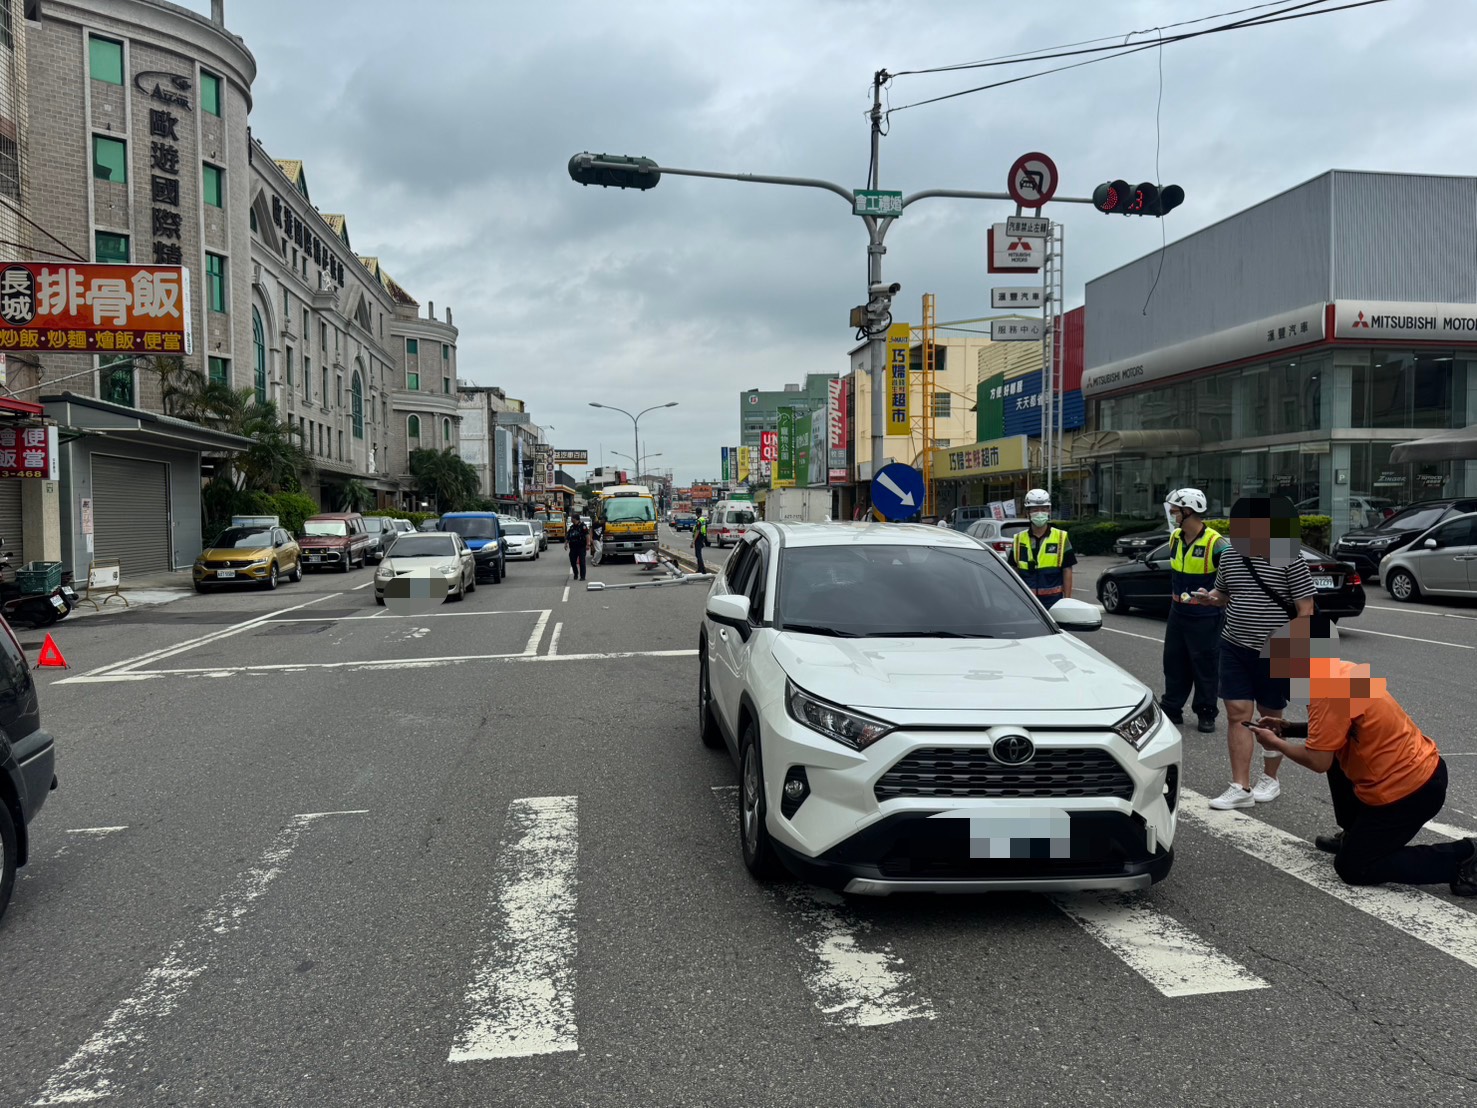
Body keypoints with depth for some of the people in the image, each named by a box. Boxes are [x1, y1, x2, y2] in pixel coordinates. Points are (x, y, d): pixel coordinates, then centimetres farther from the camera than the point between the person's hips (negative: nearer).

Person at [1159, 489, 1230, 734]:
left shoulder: (1215, 543, -18)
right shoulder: (1175, 538, 4)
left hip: (1204, 616, -7)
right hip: (1178, 613, 7)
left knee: (1205, 667, 4)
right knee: (1174, 663, 13)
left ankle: (1206, 714, 15)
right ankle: (1171, 708, 23)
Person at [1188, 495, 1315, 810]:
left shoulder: (1290, 560, -11)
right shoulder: (1230, 557, 5)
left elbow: (1305, 609, -10)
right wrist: (1207, 597, -3)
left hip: (1274, 654, -4)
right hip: (1235, 648, 4)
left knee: (1270, 716, 10)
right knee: (1237, 714, 0)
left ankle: (1270, 779, 29)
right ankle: (1241, 788, 4)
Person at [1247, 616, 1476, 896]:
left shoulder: (1329, 689, -23)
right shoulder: (1342, 672, 6)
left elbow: (1318, 761, -20)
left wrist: (1277, 744, -4)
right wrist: (1290, 729, 12)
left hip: (1409, 790, -9)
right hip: (1420, 770, 9)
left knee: (1353, 868, 3)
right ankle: (1357, 835, 33)